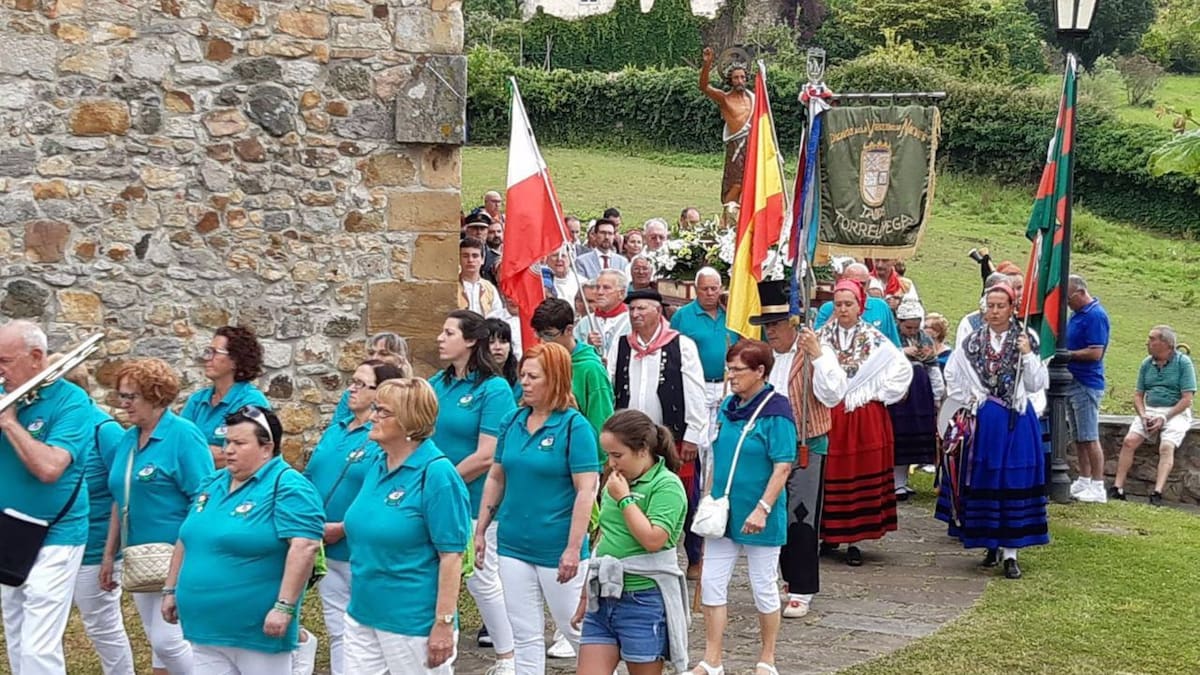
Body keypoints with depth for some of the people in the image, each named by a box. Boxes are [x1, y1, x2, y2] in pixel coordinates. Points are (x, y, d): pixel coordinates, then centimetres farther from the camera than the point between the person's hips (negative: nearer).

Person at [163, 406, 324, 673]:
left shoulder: (287, 487, -14)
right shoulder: (213, 483, 13)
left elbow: (305, 547, -23)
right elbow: (188, 539, 22)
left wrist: (284, 607, -26)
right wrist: (171, 590, 19)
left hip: (257, 631, -8)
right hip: (205, 627, 8)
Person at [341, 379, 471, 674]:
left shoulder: (436, 473, -17)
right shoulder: (377, 463, 7)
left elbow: (451, 555, -18)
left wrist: (444, 624, -20)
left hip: (412, 623, -8)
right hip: (363, 615, 8)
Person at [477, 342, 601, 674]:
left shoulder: (574, 426, -12)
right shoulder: (513, 421, 5)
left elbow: (586, 490, -15)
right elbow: (495, 477, 14)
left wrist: (574, 549, -19)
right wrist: (480, 531, 12)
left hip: (556, 550, -5)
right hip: (513, 546, 6)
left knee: (575, 629, 7)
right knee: (525, 634, 12)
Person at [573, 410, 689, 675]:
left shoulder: (666, 485, -10)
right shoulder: (615, 484, 12)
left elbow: (653, 540, -22)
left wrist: (624, 498, -13)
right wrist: (586, 595, 22)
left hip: (644, 599, -7)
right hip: (604, 597, 7)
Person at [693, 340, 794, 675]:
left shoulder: (776, 411, -14)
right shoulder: (727, 407, 7)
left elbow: (783, 466, -17)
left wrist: (762, 509, -22)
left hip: (758, 517, -7)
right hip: (724, 511, 7)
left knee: (764, 586, 7)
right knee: (711, 583, 6)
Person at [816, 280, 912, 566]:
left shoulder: (874, 339, 2)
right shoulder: (821, 337, 4)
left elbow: (903, 369, 2)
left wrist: (879, 394, -1)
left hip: (865, 419, -1)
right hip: (828, 416, 1)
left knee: (862, 476, -1)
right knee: (831, 476, 2)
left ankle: (854, 540, 4)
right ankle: (830, 534, 12)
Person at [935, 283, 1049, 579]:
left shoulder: (1026, 341, 2)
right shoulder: (972, 343, 5)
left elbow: (1037, 384, -2)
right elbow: (952, 376, 14)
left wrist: (1028, 355, -13)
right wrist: (968, 402, 7)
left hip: (1016, 422, -2)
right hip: (982, 423, 2)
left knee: (1012, 483, -3)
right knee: (982, 482, 5)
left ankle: (1010, 552, 0)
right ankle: (991, 544, 18)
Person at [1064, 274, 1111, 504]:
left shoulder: (1095, 315, -15)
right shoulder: (1077, 314, 15)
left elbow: (1095, 353, -21)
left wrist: (1067, 354, -14)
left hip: (1087, 384, -10)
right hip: (1072, 382, 10)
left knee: (1089, 438, -7)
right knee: (1078, 438, 13)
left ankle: (1098, 487, -4)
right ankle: (1083, 481, 20)